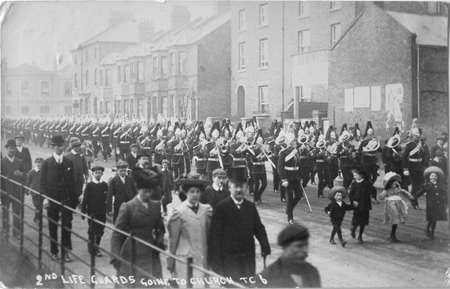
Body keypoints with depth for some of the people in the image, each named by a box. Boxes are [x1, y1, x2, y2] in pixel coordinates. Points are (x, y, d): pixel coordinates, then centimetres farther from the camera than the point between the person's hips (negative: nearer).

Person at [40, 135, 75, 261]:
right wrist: (45, 197, -9)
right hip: (52, 198, 0)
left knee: (67, 226, -2)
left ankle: (65, 252, 6)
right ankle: (54, 251, 18)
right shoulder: (47, 163, 1)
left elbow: (71, 181, 6)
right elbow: (43, 181, 1)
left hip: (66, 198, 1)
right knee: (53, 226, 7)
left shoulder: (69, 163, 5)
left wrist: (73, 198, 1)